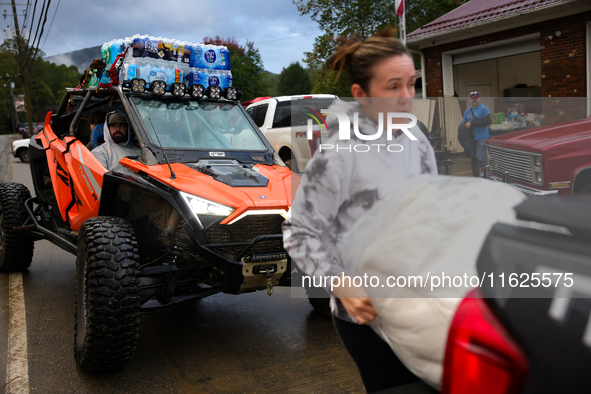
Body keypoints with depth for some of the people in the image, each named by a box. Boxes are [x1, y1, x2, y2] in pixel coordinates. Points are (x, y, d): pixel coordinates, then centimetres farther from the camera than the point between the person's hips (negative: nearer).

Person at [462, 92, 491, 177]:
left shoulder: (483, 109, -2)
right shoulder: (467, 111, 18)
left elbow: (487, 121, -14)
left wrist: (472, 124, -16)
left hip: (482, 137, -6)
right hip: (471, 138, 7)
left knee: (480, 157, -17)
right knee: (473, 159, 9)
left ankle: (484, 172, -10)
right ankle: (475, 176, 18)